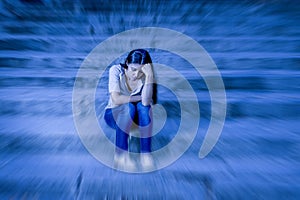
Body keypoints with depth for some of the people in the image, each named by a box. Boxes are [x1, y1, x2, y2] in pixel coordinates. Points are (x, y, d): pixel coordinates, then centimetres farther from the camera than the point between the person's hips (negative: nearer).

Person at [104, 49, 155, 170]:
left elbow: (146, 102, -33)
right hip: (114, 115, -1)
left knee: (144, 106, -31)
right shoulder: (116, 70, -18)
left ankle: (145, 153, -27)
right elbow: (116, 99, -29)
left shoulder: (145, 77, -15)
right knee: (128, 106, -34)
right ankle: (121, 154, -28)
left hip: (135, 117, 2)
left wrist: (150, 76, -38)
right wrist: (140, 97, -23)